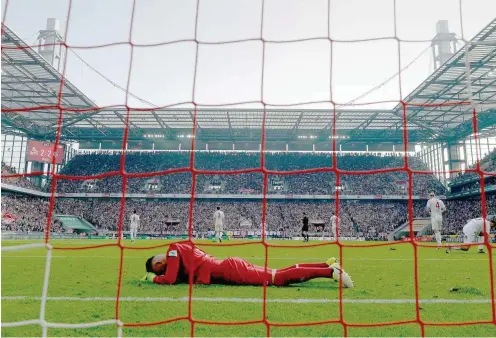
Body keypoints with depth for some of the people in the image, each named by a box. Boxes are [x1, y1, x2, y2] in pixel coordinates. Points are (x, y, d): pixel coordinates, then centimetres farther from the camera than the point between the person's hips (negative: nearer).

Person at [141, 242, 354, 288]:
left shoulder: (174, 249, -5)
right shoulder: (179, 258, 20)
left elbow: (170, 280, -11)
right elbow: (180, 277, 29)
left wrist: (153, 278, 8)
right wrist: (154, 274, 24)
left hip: (230, 270, -8)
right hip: (228, 271, 8)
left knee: (276, 278, -12)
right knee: (278, 275, 6)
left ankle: (331, 271, -15)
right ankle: (328, 265, 7)